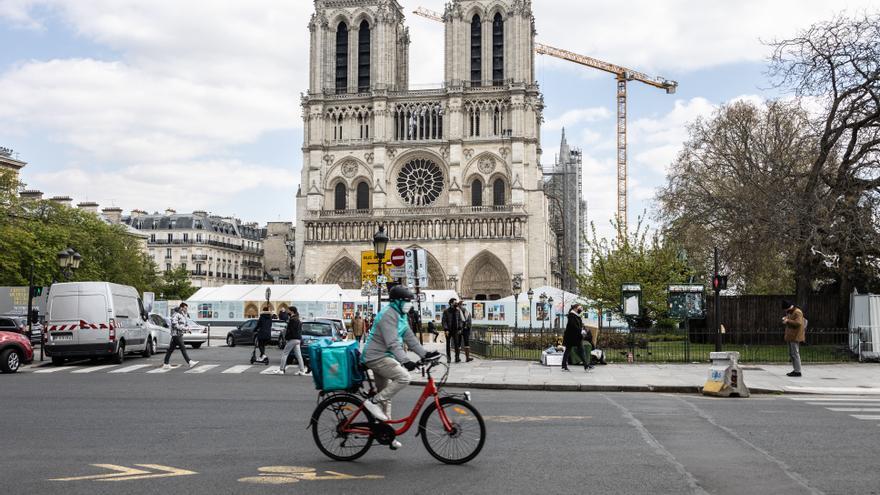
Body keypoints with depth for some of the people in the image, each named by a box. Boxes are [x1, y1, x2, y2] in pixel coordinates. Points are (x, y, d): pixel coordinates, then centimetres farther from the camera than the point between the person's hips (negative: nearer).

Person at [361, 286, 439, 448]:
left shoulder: (401, 316, 14)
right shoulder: (388, 315, -19)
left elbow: (409, 337, 12)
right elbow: (392, 343, -28)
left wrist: (425, 354, 2)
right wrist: (405, 361, -37)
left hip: (384, 357, 11)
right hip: (377, 357, -11)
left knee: (385, 397, 14)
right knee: (403, 377, -26)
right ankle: (373, 402, -16)